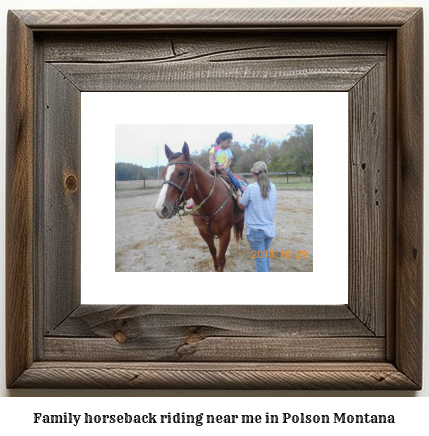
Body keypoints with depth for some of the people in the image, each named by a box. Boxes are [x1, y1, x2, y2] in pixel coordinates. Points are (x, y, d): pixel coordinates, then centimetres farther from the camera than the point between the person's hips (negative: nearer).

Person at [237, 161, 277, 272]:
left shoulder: (251, 188, -17)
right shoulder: (273, 187, 0)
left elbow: (242, 205, -4)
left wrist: (239, 195, 18)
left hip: (255, 230, -5)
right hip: (270, 229, 5)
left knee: (260, 259, 2)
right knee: (265, 256, 22)